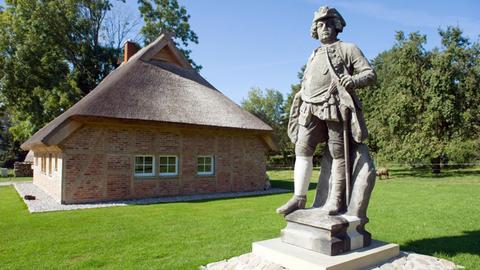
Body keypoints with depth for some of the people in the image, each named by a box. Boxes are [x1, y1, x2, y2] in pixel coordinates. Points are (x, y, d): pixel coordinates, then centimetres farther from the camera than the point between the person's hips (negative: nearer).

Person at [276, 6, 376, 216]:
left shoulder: (348, 49, 10)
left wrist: (354, 81, -20)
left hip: (335, 108, -5)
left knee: (338, 154, -3)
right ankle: (299, 198, 2)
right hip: (310, 110, 5)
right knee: (302, 151, -2)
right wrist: (300, 106, 19)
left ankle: (336, 199, 5)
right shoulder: (313, 56, 28)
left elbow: (370, 74, 1)